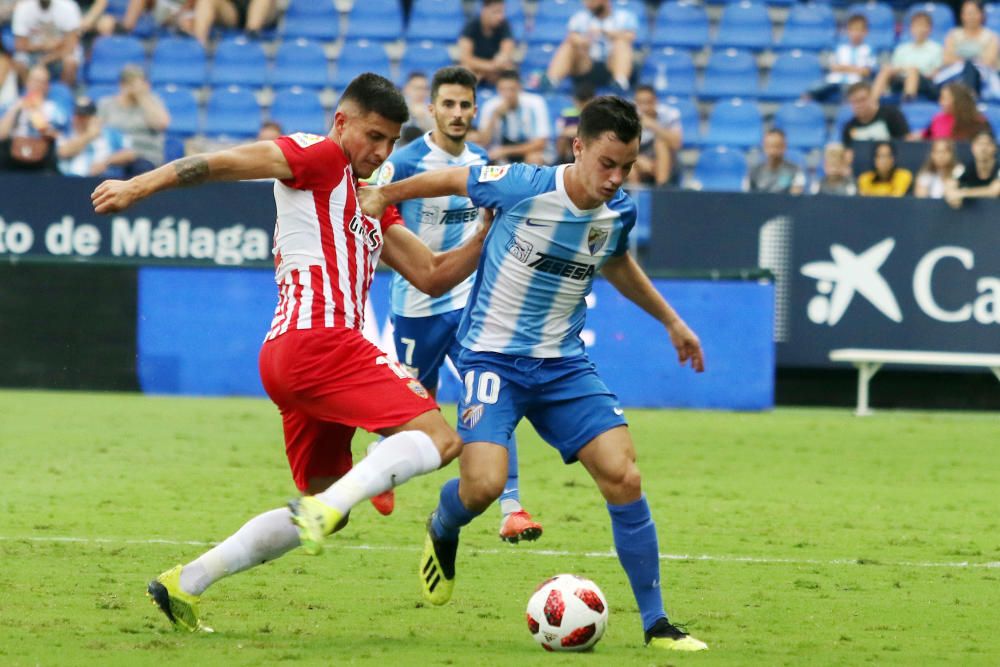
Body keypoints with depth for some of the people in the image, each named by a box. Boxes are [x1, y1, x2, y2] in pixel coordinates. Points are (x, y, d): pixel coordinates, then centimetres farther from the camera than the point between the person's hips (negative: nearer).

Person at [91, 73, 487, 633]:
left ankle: (186, 584, 13)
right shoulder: (320, 157, 2)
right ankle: (331, 503, -35)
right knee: (439, 438, -17)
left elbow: (433, 276, 24)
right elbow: (228, 161, -7)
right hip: (319, 340, -10)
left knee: (322, 514, 16)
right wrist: (141, 186, -16)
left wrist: (486, 235, 10)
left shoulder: (372, 204, 27)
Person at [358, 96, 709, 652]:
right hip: (493, 359, -4)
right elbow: (454, 179, 0)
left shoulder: (620, 212, -2)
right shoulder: (521, 188, -19)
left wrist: (671, 321, 29)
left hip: (564, 364, 4)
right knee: (484, 485, -23)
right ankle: (443, 532, 17)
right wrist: (383, 194, 10)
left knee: (624, 478, -10)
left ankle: (656, 623, 0)